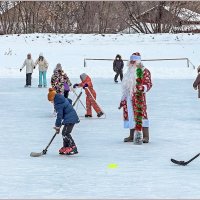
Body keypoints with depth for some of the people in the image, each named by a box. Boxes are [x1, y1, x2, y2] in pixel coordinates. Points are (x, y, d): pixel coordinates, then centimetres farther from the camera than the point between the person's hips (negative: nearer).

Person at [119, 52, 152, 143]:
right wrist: (123, 100, 24)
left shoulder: (144, 72, 0)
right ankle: (131, 136, 16)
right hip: (129, 98, 7)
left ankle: (146, 136, -13)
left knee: (141, 114, -14)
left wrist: (141, 88, -29)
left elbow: (149, 84, -8)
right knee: (130, 115, 8)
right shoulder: (129, 72, 22)